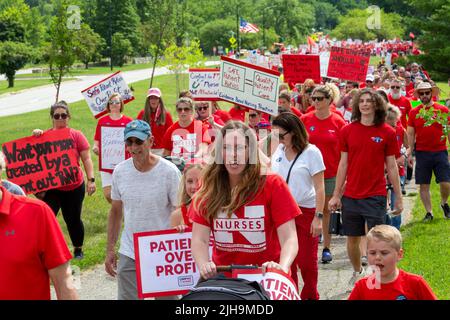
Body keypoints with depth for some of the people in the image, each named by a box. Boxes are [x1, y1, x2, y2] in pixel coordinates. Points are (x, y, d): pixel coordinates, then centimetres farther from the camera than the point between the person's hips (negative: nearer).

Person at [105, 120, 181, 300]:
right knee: (126, 297, 9)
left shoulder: (169, 171, -11)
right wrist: (110, 250, 8)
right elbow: (116, 212, 10)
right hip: (128, 254, 3)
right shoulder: (120, 171, 0)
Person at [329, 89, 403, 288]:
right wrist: (336, 195, 5)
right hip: (351, 195, 2)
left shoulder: (387, 133, -2)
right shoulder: (347, 131, 1)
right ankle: (357, 272, 33)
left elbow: (391, 166, 3)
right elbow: (343, 164, 6)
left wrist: (399, 197, 3)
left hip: (376, 196, -2)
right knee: (352, 238, 11)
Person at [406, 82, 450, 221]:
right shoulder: (414, 112, 4)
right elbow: (410, 134, 7)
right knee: (424, 185, 3)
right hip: (422, 153, 1)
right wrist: (409, 153, 1)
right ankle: (429, 212, 14)